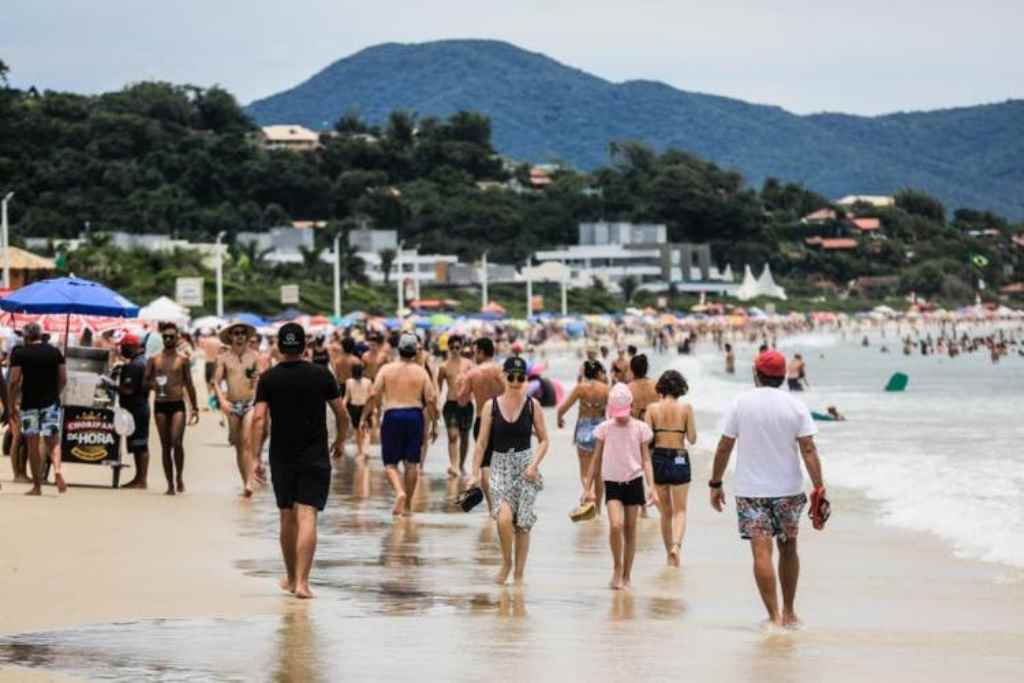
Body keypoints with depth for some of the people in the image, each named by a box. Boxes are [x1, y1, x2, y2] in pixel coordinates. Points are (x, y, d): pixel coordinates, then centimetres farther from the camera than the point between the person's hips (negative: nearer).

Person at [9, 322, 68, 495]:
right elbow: (63, 379, 6)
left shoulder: (19, 353, -3)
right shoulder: (55, 352, 6)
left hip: (29, 403, -2)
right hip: (51, 403, 2)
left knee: (33, 444, 4)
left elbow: (15, 381, -7)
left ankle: (37, 486, 5)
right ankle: (58, 470, -20)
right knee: (52, 440, 8)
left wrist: (12, 405, 0)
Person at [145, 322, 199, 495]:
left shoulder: (182, 360, 8)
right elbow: (145, 381, 10)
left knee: (177, 442, -17)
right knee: (165, 446, 4)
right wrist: (154, 385, -13)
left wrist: (194, 407, 9)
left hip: (177, 405, -2)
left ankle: (179, 476, 3)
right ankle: (170, 484, 9)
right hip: (160, 405, 2)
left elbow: (189, 385, 12)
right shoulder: (154, 360, 9)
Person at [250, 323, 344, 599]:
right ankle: (301, 581, -18)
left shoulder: (268, 379, -2)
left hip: (282, 457, 2)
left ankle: (291, 577, 29)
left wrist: (255, 457, -8)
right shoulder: (322, 375, -2)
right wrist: (340, 441, 21)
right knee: (307, 517, -7)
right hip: (315, 457, -2)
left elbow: (259, 418, -9)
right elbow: (340, 412, 5)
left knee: (287, 517, 16)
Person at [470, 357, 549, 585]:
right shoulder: (492, 406, 1)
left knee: (522, 524, 2)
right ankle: (506, 561, 3)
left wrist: (534, 464, -9)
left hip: (525, 465, 1)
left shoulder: (532, 405, 1)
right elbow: (482, 443, 3)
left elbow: (543, 440, 5)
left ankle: (518, 574, 15)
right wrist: (476, 472, -1)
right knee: (504, 517, -21)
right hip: (500, 465, -1)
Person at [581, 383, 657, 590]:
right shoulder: (604, 428, 1)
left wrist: (651, 487, -9)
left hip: (633, 481, 0)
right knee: (616, 525, -19)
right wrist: (587, 488, 7)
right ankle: (617, 569, -1)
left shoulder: (640, 428, 0)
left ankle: (626, 576, 15)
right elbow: (596, 460, 8)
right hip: (612, 482, 0)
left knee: (630, 529, 5)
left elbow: (645, 460, 1)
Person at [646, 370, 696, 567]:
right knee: (680, 510, 5)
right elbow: (692, 438, -4)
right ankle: (676, 544, -20)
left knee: (666, 511, 13)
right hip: (679, 458, -2)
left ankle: (670, 555, 18)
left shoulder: (653, 408, -3)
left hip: (658, 458, 2)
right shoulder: (686, 408, -6)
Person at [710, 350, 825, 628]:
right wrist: (819, 489, -7)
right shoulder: (796, 406, -2)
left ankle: (775, 616, -11)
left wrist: (716, 484, 9)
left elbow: (724, 447, -1)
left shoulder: (741, 403, -3)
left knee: (762, 552, -4)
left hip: (750, 490, -2)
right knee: (788, 548, 17)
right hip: (788, 490, 2)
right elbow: (808, 450, -8)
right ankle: (789, 613, 24)